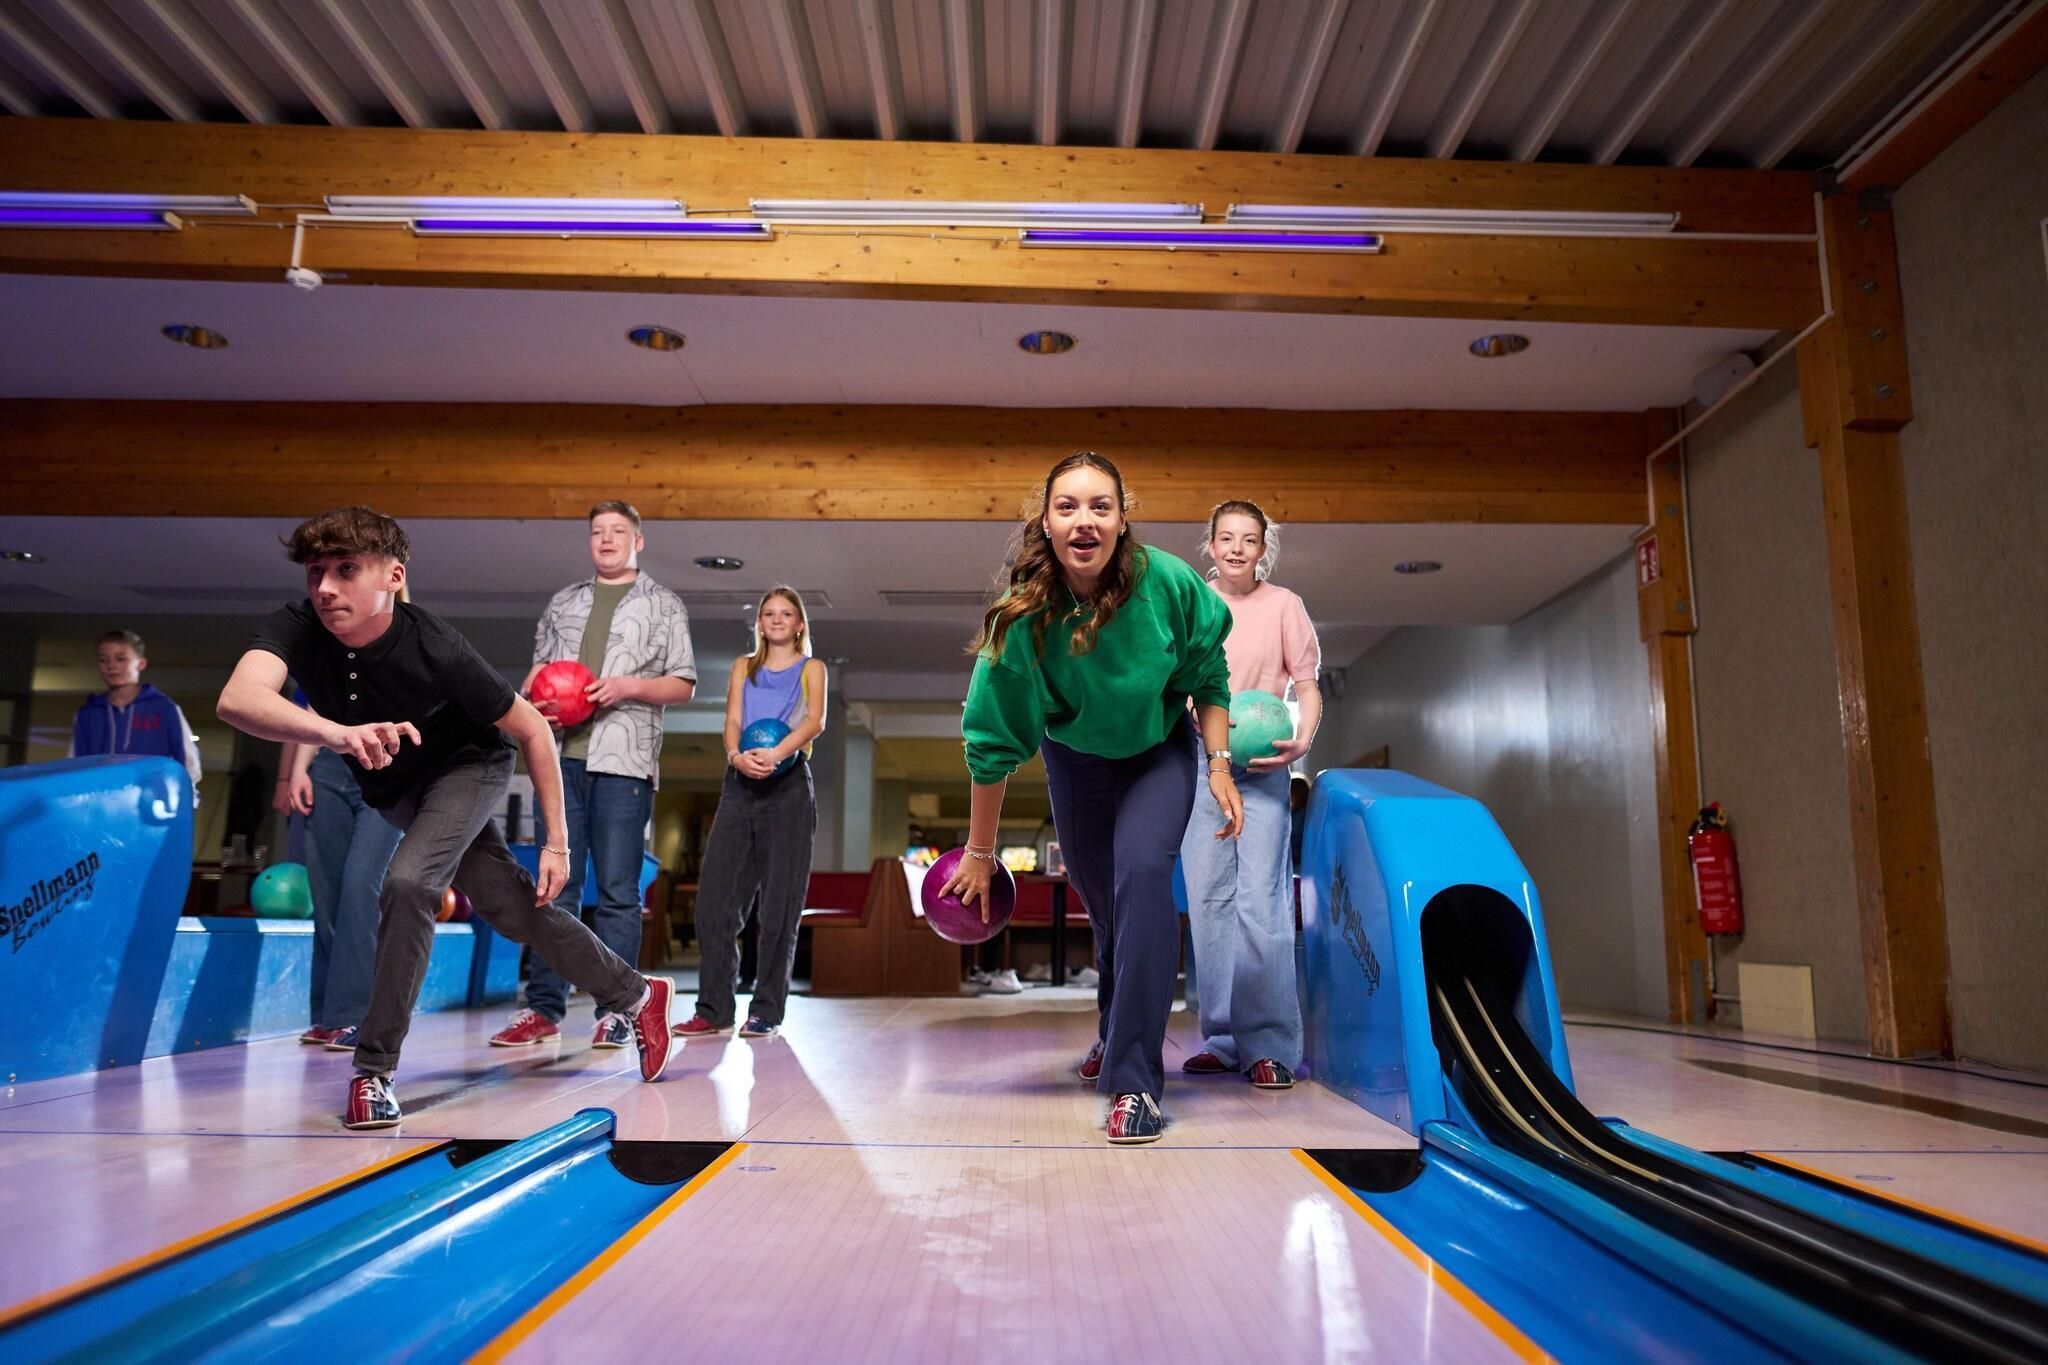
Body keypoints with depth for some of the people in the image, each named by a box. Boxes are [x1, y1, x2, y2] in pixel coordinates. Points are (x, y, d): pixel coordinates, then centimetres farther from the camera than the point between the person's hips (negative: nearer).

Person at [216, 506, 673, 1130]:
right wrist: (338, 734, -67)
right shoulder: (295, 628, -27)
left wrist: (556, 842, -20)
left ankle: (374, 1071, -13)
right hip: (394, 790, 5)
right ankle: (636, 995, 28)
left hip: (469, 766, -4)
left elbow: (532, 730, -22)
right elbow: (237, 699, -47)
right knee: (512, 909, 10)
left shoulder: (436, 650, -34)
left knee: (407, 883, -29)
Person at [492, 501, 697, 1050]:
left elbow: (683, 685, 6)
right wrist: (532, 694, 1)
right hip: (562, 756, 4)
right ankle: (544, 1008, 8)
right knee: (556, 885, 3)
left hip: (623, 762, -3)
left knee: (617, 891, -3)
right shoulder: (563, 602, 21)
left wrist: (628, 686, -11)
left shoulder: (663, 604, 11)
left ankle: (615, 1011, 2)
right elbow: (537, 667, 23)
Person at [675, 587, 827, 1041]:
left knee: (779, 904, -4)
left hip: (788, 786, -3)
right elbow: (732, 720, 7)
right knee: (715, 897, -4)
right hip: (740, 786, 3)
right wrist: (736, 756, -17)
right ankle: (713, 1008, 2)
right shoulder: (744, 666, 21)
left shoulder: (811, 668, 12)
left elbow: (815, 720, -6)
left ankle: (766, 1011, 1)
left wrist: (775, 753, -25)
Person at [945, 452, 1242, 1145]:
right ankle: (1116, 1024, 44)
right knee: (1097, 891, 12)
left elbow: (1208, 675, -10)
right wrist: (979, 852, -15)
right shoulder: (1023, 616, -29)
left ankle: (1136, 1078, -17)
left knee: (1142, 868, -24)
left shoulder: (1168, 583, -29)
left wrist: (1220, 766, -16)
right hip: (1075, 756, 2)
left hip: (1160, 752, -1)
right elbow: (992, 742, -21)